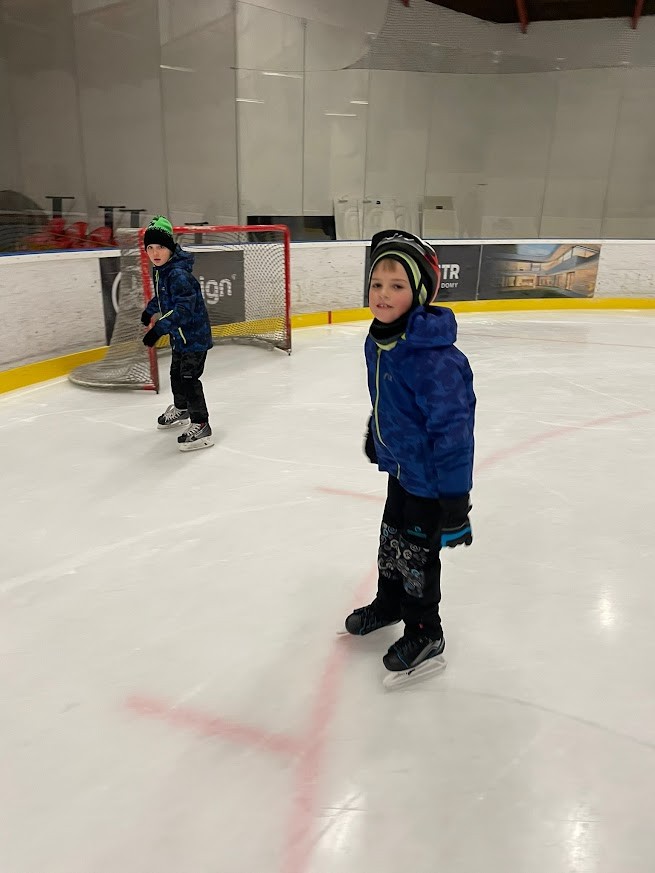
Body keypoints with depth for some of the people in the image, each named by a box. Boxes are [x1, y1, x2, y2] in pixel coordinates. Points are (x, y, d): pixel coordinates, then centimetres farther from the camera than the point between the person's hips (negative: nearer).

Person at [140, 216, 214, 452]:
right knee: (176, 373, 24)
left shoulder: (179, 274, -26)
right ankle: (180, 409, 48)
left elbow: (183, 309, -35)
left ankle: (201, 427, -5)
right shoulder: (159, 270, 4)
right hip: (180, 335, 10)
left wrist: (159, 328, -39)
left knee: (188, 378, -12)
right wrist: (150, 310, 36)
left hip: (194, 335, -10)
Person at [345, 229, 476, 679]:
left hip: (430, 476, -8)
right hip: (400, 465, 8)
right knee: (391, 539, 24)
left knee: (416, 554, 9)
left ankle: (425, 633, 33)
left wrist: (454, 503, -27)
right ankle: (388, 604, 49)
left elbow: (453, 428, -30)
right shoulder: (379, 340, -4)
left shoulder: (435, 357, -32)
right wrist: (375, 437, 27)